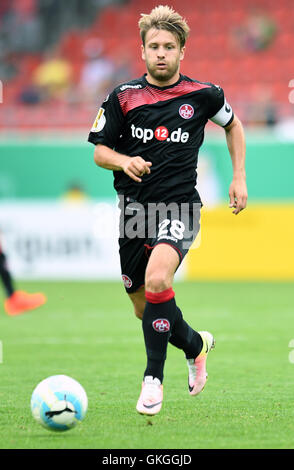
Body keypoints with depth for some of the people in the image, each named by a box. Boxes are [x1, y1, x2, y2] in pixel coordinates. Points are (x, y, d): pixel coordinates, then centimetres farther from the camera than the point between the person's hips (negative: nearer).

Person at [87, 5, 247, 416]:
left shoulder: (203, 95, 1)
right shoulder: (123, 97, 0)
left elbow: (233, 125, 20)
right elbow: (99, 151, 5)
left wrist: (239, 177, 13)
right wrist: (124, 161, -17)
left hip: (180, 206, -3)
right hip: (134, 208, 3)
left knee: (157, 279, -30)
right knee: (144, 310, 9)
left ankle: (154, 378, -16)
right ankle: (196, 344, 40)